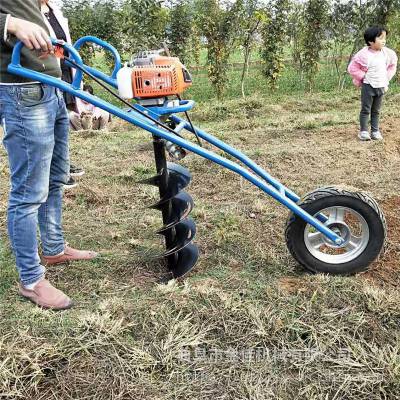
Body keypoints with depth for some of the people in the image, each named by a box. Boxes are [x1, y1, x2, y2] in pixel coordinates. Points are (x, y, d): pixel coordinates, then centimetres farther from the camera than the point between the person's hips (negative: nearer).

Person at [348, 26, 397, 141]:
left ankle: (375, 131, 18)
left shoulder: (387, 53, 1)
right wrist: (363, 77, -8)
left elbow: (392, 65, 19)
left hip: (381, 87, 5)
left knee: (376, 111, 12)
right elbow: (352, 68, -11)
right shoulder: (364, 54, -15)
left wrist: (386, 79, 11)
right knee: (366, 110, 0)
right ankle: (363, 131, 7)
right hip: (368, 86, -5)